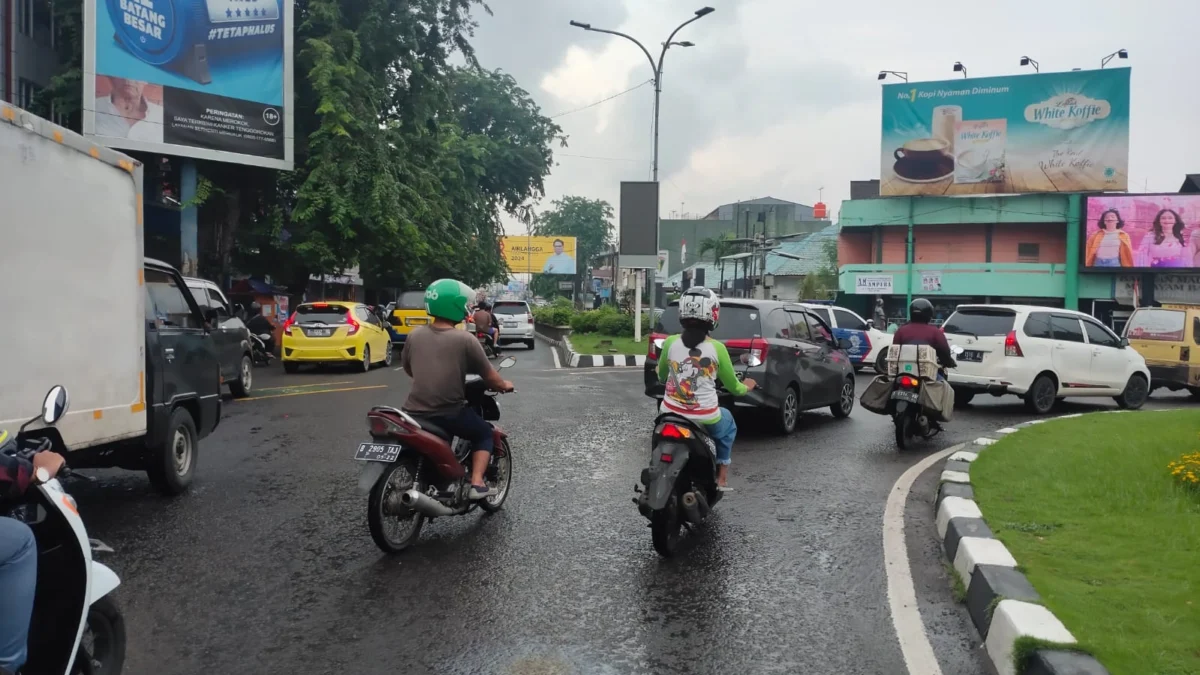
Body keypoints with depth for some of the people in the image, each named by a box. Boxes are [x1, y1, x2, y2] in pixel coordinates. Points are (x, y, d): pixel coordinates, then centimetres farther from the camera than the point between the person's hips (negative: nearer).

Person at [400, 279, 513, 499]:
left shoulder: (415, 335, 3)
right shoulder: (465, 339, -10)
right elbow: (489, 376, -3)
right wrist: (504, 385, 19)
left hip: (415, 413, 4)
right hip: (449, 414, -4)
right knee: (484, 433, 21)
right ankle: (477, 483, 5)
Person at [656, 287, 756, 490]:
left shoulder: (670, 343, -4)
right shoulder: (717, 348, -9)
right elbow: (732, 386, 4)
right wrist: (746, 387, 26)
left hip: (671, 414, 1)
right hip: (705, 418, -1)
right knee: (728, 422, 32)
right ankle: (722, 477, 28)